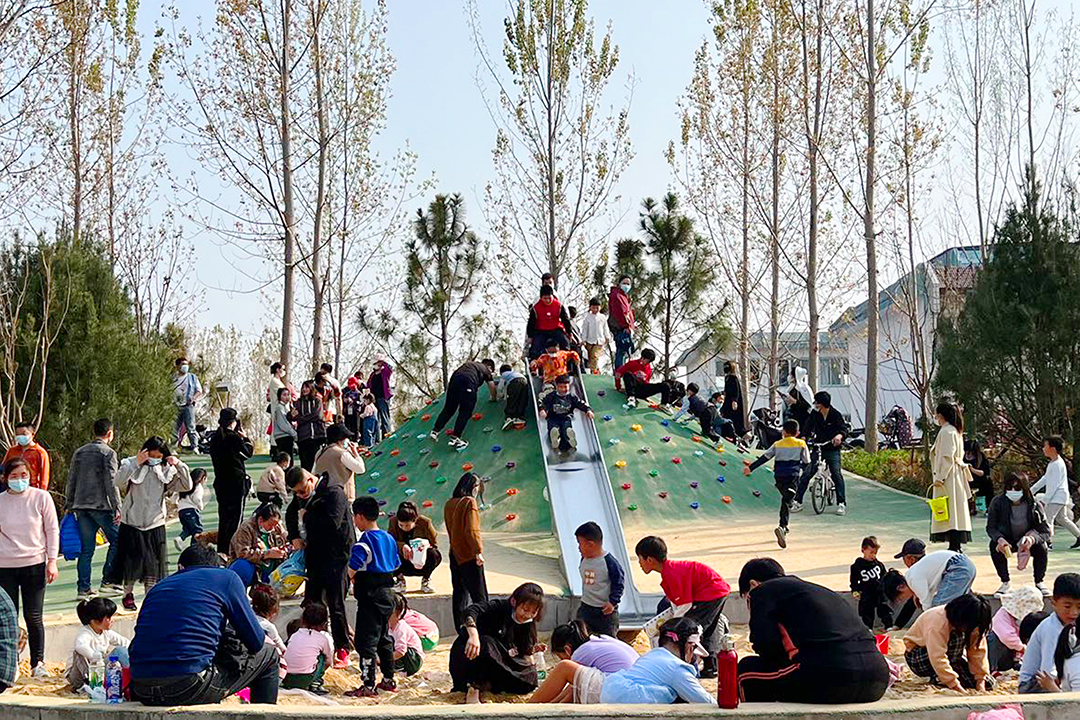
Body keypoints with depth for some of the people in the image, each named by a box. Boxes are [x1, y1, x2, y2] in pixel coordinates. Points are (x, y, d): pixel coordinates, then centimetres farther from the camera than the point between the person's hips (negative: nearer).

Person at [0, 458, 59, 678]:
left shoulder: (41, 497, 0)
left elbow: (52, 529, 3)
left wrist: (52, 561, -2)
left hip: (34, 564, -1)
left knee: (33, 617, 2)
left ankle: (38, 663, 14)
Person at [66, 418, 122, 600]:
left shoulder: (79, 452, 13)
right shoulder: (108, 453, -5)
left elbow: (71, 481, 14)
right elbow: (111, 483, -11)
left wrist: (70, 506, 21)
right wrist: (117, 508, -10)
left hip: (81, 505, 6)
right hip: (101, 505, -6)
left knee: (86, 548, 8)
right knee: (116, 541, 5)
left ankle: (83, 589, 5)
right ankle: (108, 581, 0)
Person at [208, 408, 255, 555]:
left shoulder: (214, 438, 5)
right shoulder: (234, 437, -14)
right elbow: (249, 452, -4)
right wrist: (245, 437, 10)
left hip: (220, 481, 7)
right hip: (236, 481, -7)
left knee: (223, 516, 14)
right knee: (235, 515, -1)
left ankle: (221, 549, 17)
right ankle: (229, 548, -5)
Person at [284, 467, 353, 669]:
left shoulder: (333, 492, -17)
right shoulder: (301, 496, 7)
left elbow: (333, 523, -29)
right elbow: (291, 514, 26)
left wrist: (307, 515, -16)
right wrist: (294, 537, 10)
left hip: (335, 555, -8)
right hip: (314, 553, 8)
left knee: (335, 604, -4)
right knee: (311, 601, 10)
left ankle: (343, 650, 5)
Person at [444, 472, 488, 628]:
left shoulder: (449, 504, 9)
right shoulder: (470, 502, -14)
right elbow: (472, 530, -21)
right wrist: (478, 551, -20)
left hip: (455, 555, 8)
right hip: (469, 557, -8)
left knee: (460, 594, 13)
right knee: (480, 597, -4)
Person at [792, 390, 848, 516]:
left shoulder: (835, 414, -7)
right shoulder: (814, 414, 2)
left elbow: (843, 428, -13)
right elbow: (808, 427, -1)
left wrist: (839, 435, -36)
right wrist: (804, 437, -21)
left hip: (832, 450, -3)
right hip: (817, 448, 3)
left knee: (836, 475, -14)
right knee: (806, 474, -4)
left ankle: (841, 504, -6)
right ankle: (797, 502, 4)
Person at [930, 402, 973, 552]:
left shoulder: (946, 432, -13)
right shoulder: (955, 431, 17)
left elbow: (946, 457, -19)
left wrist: (939, 477, -20)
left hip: (948, 477, -10)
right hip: (955, 476, 10)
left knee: (949, 511, -11)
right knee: (955, 510, 10)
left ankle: (954, 547, -15)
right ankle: (956, 546, 12)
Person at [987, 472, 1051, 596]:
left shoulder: (1034, 505, -21)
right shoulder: (998, 502, -19)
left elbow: (1046, 531, -20)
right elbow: (990, 527, -16)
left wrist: (1033, 538, -43)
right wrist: (1000, 539, -39)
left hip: (1028, 541, -1)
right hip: (1007, 541, 1)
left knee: (1041, 546, -30)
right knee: (994, 545, -30)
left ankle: (1039, 583, -7)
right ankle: (1005, 583, -12)